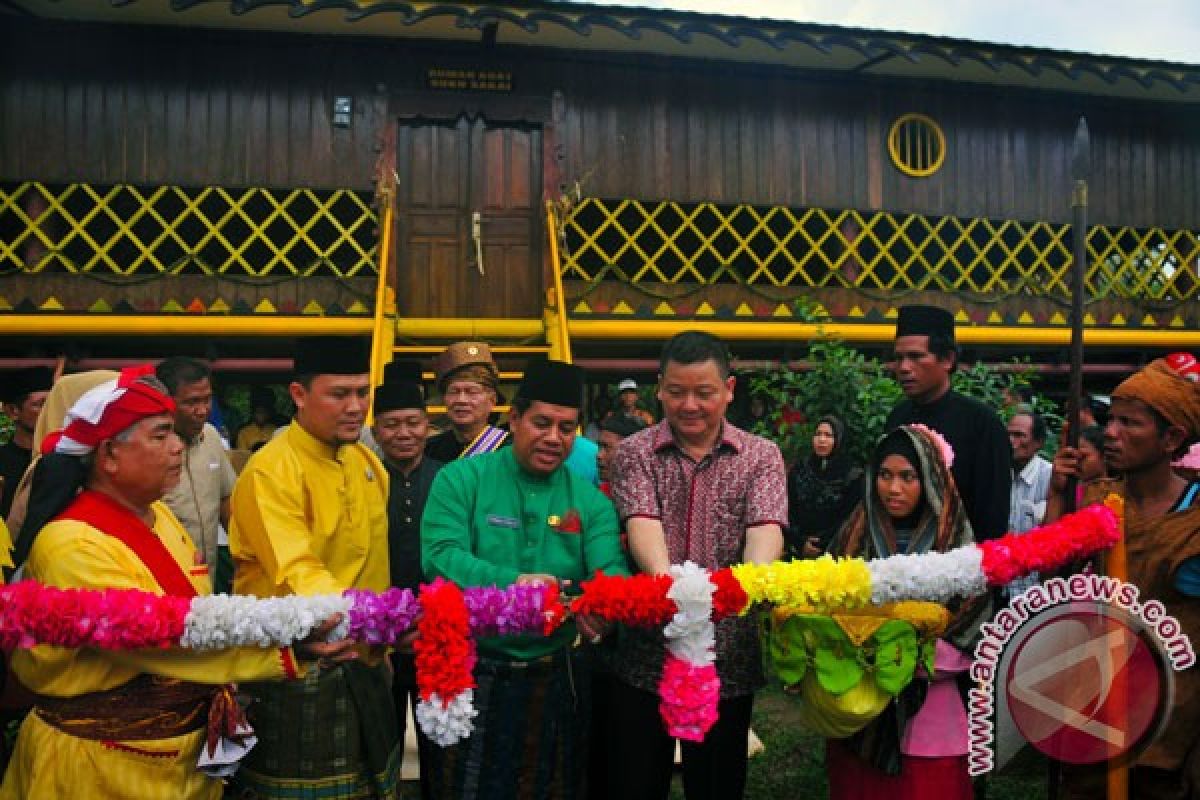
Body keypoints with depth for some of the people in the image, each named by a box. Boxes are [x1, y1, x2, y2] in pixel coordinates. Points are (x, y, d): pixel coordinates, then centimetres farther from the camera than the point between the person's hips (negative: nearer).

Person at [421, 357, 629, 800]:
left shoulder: (590, 500, 3)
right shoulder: (460, 479, -5)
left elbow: (610, 572, -10)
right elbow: (441, 556, -17)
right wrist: (511, 582, -33)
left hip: (556, 679, 3)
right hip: (473, 675, -2)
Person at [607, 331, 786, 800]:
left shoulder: (761, 456, 2)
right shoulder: (634, 454, 1)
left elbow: (765, 528, -13)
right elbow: (642, 524, -15)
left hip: (729, 659, 0)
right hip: (645, 659, 0)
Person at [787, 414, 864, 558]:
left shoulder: (853, 475, 0)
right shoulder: (798, 471, 9)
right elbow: (789, 513, 5)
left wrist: (821, 545, -9)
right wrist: (801, 543, -8)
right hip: (800, 551, 2)